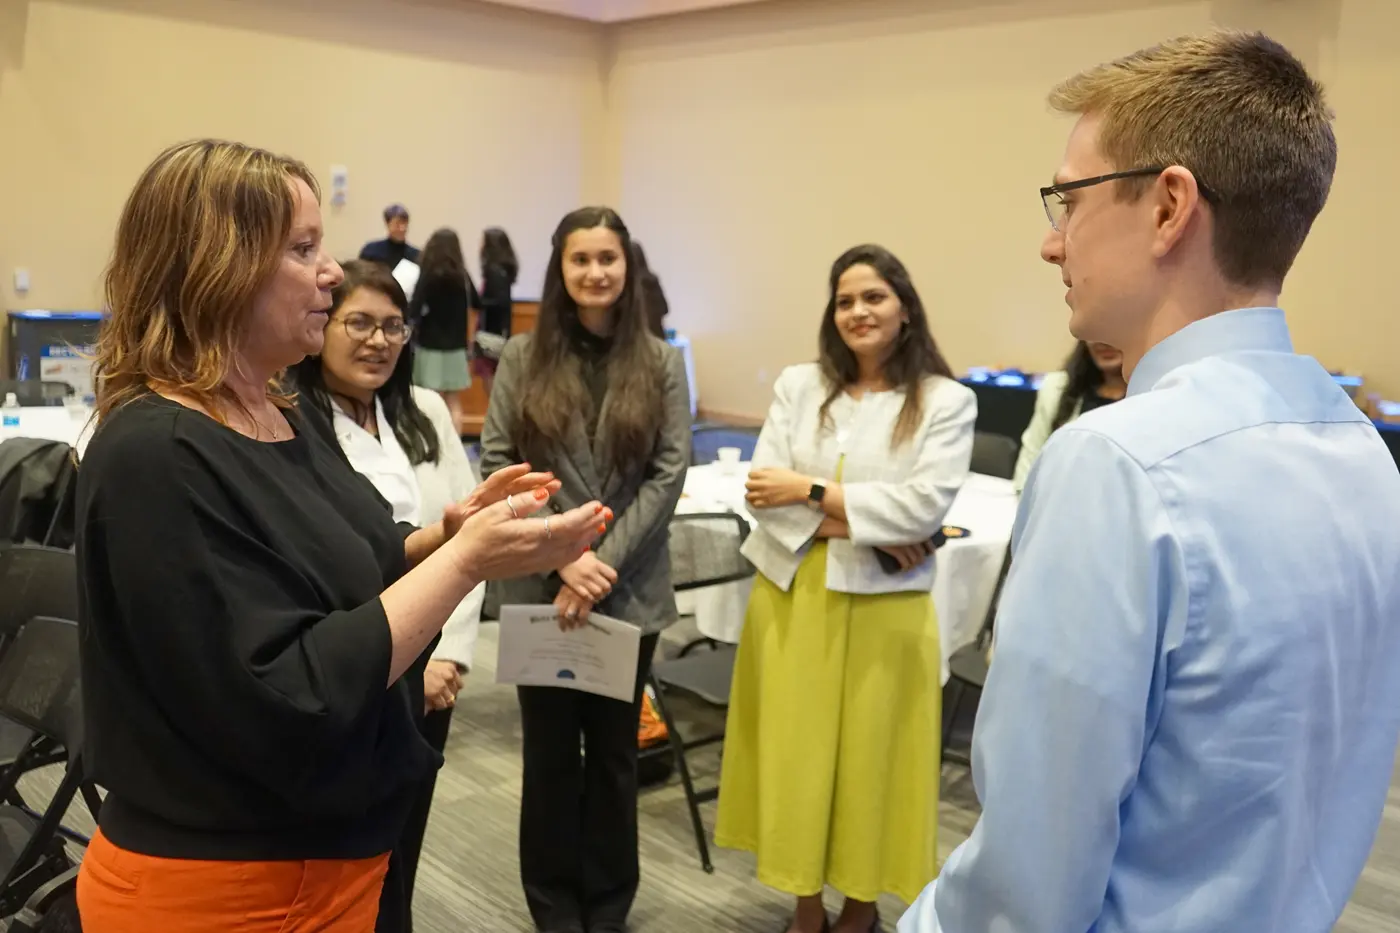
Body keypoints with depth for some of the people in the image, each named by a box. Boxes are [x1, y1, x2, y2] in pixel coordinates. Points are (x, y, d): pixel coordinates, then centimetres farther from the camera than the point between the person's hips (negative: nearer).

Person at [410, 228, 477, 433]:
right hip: (456, 346, 4)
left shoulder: (429, 276, -12)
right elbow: (476, 302, 18)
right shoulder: (462, 275, 1)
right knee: (454, 403, 11)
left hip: (432, 346, -4)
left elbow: (414, 311, -19)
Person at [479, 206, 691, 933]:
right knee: (550, 750, 10)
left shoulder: (660, 363, 3)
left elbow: (669, 472, -4)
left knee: (614, 750, 13)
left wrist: (606, 560, -14)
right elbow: (496, 466, -4)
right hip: (538, 585, 0)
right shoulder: (522, 358, 1)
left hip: (630, 590, 1)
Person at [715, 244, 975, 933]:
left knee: (869, 758, 9)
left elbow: (926, 505, -15)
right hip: (793, 597, 3)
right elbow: (764, 493, -5)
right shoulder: (798, 385, 5)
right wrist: (867, 527, -14)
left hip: (883, 610, -2)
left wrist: (811, 493, -13)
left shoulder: (946, 401, -3)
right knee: (796, 752, 10)